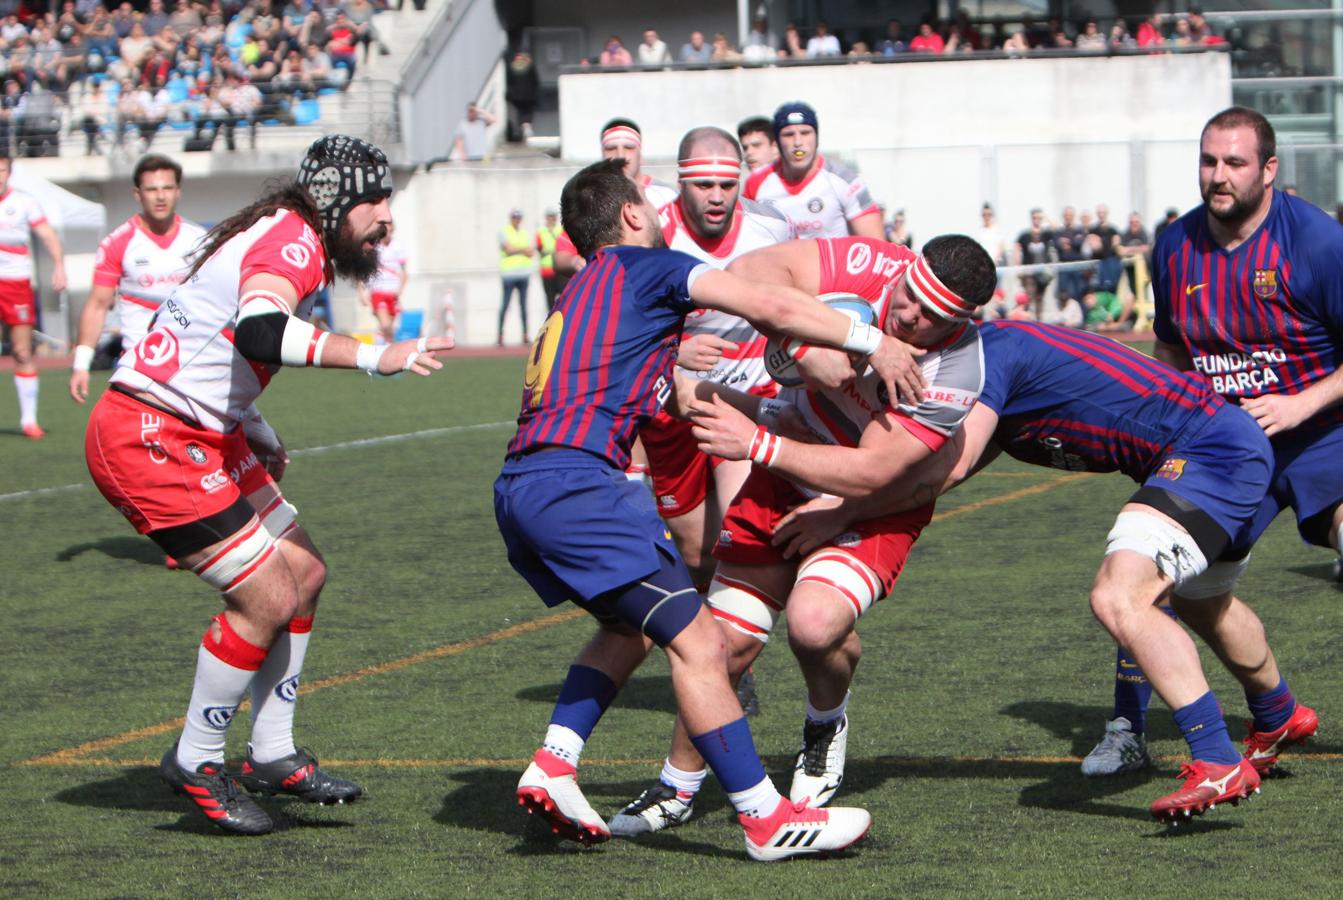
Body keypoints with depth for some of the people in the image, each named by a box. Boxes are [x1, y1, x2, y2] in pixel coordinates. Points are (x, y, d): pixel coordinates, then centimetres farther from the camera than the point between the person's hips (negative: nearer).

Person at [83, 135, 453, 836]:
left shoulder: (285, 239, 16)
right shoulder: (293, 241, -17)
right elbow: (260, 333, -37)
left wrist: (258, 435, 26)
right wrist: (375, 356, -37)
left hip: (199, 434, 11)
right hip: (147, 441, -11)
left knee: (303, 573, 12)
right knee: (268, 599, -10)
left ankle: (272, 755, 21)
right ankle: (195, 762, 7)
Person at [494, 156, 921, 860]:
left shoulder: (582, 290, 28)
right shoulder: (646, 264, 4)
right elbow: (771, 307, -4)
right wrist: (870, 342, 2)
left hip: (519, 487, 9)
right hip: (575, 479, -9)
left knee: (629, 627, 25)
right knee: (695, 639, -8)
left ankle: (552, 766, 13)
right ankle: (766, 818, -9)